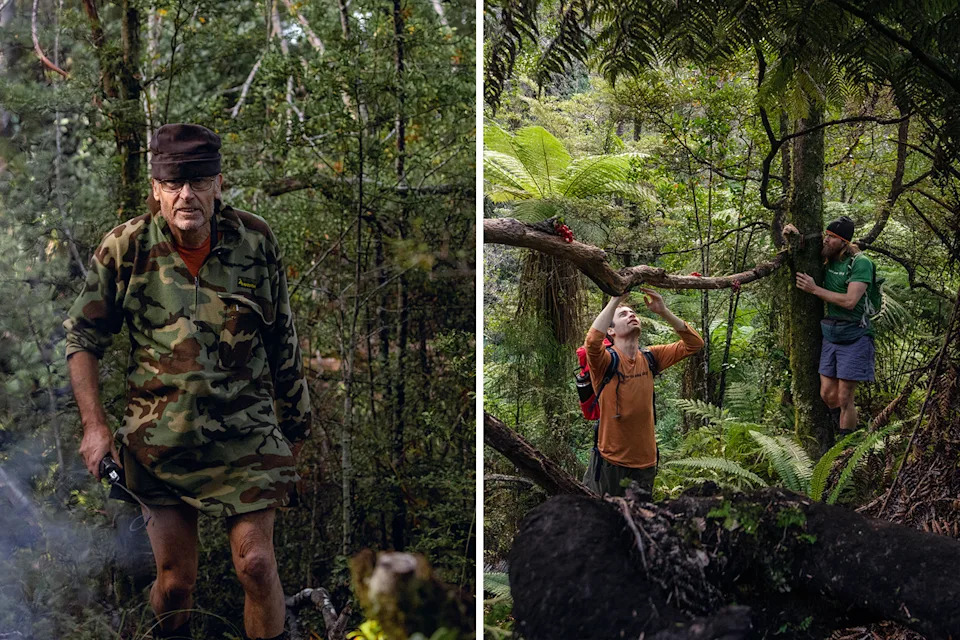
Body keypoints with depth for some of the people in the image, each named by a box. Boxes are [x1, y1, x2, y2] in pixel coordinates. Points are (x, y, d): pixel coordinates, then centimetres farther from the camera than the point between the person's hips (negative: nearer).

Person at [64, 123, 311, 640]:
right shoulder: (125, 247, -6)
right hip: (158, 438, 0)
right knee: (175, 578, 7)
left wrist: (294, 422, 13)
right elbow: (82, 338, 4)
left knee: (256, 566, -3)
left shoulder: (255, 241, -4)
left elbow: (282, 341, 7)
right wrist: (94, 425, -3)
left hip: (244, 436, 0)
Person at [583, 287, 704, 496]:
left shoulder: (649, 358, 4)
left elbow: (694, 344, -2)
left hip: (645, 462, 5)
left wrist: (663, 312, -15)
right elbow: (593, 341, -34)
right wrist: (615, 300, -29)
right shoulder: (606, 360, -11)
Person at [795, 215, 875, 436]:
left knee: (844, 398, -2)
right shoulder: (828, 260, 5)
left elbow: (849, 301, -24)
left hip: (853, 337, -6)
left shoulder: (860, 263, -15)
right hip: (830, 334, 6)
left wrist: (814, 289, -17)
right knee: (827, 394, 8)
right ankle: (841, 425, 31)